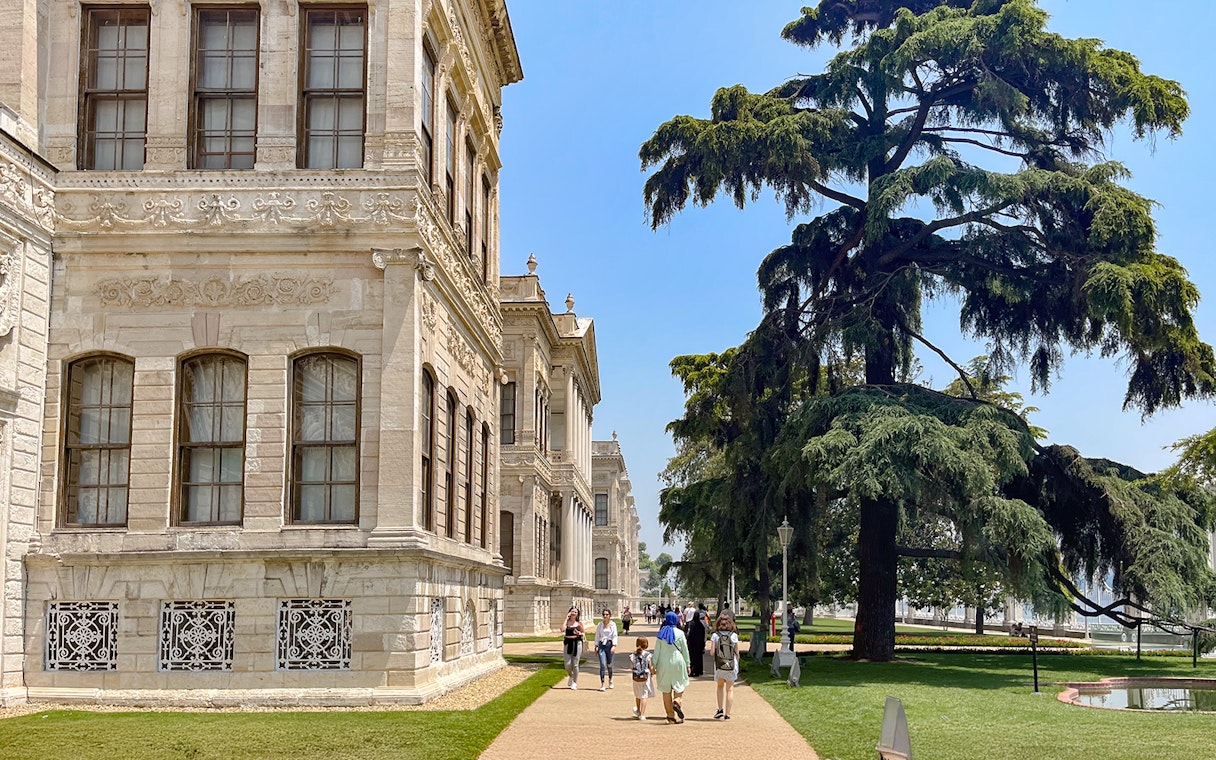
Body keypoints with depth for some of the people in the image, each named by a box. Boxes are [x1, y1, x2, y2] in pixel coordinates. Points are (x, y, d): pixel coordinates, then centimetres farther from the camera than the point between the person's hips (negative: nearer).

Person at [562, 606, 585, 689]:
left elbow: (584, 633, 10)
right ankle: (570, 676, 28)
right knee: (567, 664, -4)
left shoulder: (579, 622, 3)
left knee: (575, 664, 1)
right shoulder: (567, 622, 4)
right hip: (568, 643, 1)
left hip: (577, 643, -1)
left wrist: (579, 633, -12)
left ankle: (575, 682, 17)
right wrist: (566, 618, -10)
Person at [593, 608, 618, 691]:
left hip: (609, 645, -1)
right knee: (603, 665, -11)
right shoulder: (600, 624, 7)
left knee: (609, 665, 10)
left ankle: (610, 680, 36)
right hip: (601, 646, 1)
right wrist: (596, 646, 6)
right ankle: (602, 684, -10)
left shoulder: (613, 624, 1)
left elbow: (615, 636, -4)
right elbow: (597, 636, 11)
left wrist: (614, 646, -16)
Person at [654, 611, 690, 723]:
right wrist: (687, 665, 6)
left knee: (666, 690, 8)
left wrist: (654, 665, 4)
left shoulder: (661, 633, 1)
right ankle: (677, 701, -17)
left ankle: (670, 715, 9)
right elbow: (685, 650, -2)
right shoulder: (680, 633, -4)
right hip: (677, 663, -2)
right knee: (679, 686, 13)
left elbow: (657, 651, 0)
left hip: (664, 663, 2)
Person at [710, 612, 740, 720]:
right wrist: (737, 665, 13)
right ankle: (727, 714, 7)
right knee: (729, 689, 8)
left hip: (719, 665, 0)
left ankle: (720, 710, 8)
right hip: (731, 665, 0)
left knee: (720, 686, 21)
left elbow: (712, 652, -9)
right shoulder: (734, 635, -3)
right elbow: (737, 653, -1)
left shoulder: (715, 635, -5)